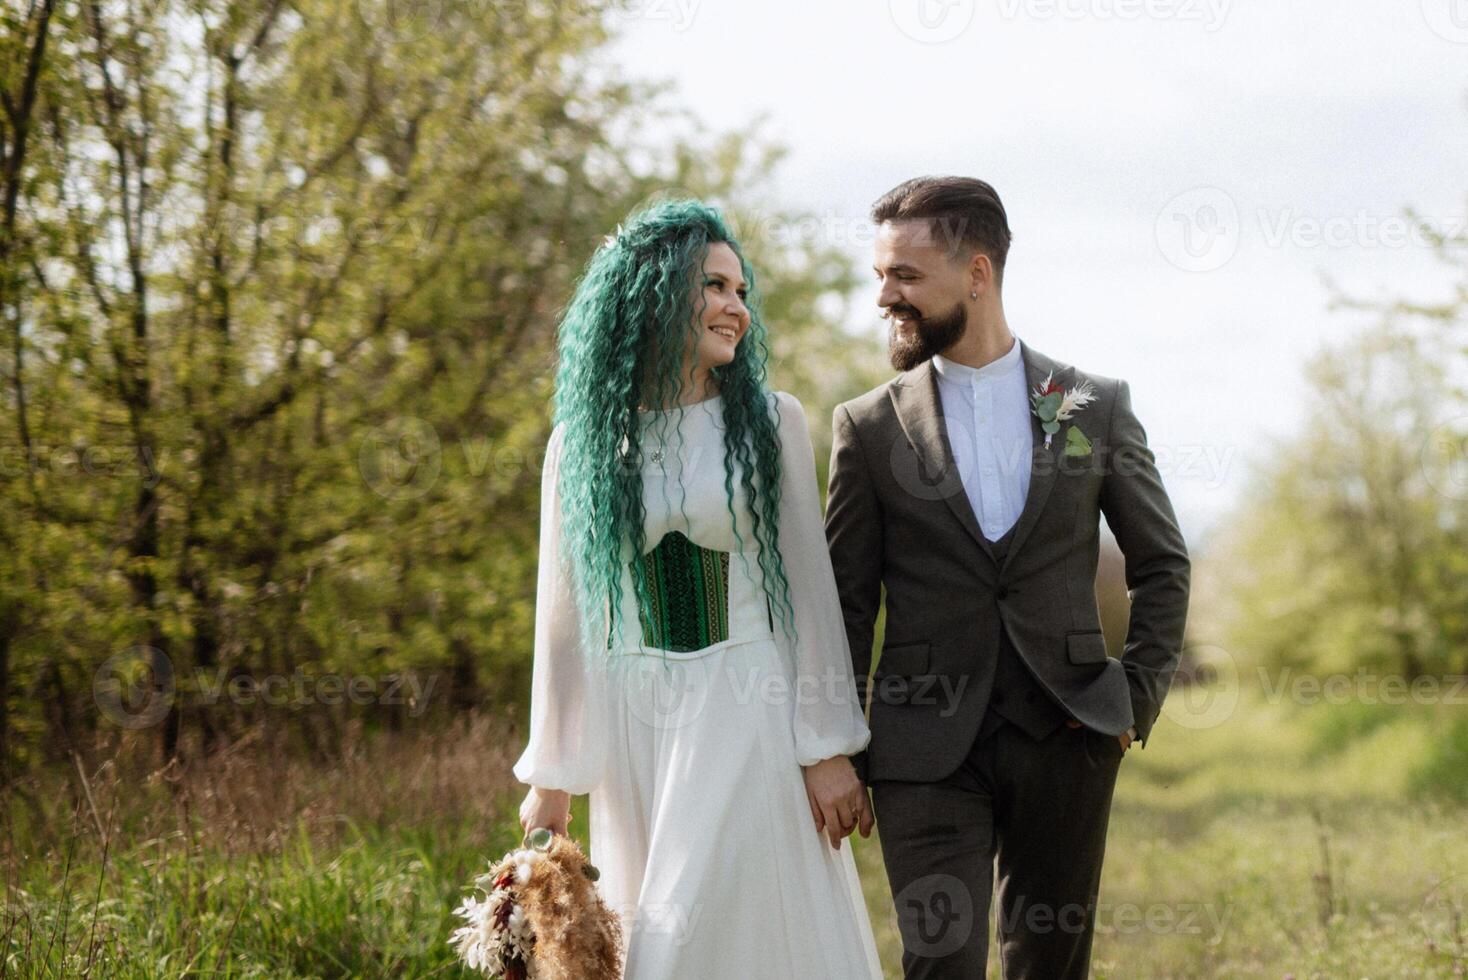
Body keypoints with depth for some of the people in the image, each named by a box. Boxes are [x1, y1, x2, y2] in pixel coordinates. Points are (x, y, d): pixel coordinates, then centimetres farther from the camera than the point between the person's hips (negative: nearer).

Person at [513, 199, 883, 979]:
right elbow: (562, 611, 7)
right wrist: (550, 777, 8)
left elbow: (811, 588, 0)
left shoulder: (772, 423, 1)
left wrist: (828, 749, -5)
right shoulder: (580, 443, 4)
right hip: (632, 720, 2)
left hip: (747, 717, -2)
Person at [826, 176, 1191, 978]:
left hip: (1065, 734, 1)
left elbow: (1162, 565, 11)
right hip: (928, 747, -1)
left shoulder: (1095, 407, 4)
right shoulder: (869, 426, 3)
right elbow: (846, 601, 5)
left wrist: (1139, 697, 2)